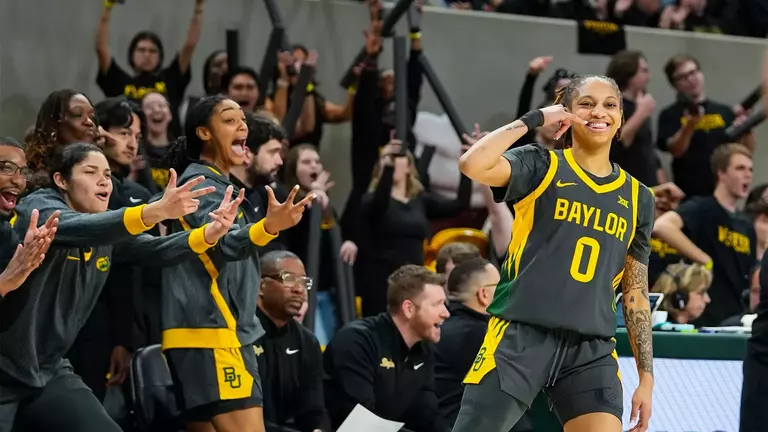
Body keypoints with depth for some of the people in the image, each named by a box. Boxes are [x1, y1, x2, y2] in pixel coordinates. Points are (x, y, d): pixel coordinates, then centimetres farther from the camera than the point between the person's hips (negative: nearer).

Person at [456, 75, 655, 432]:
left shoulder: (637, 198, 14)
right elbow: (473, 165, -18)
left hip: (592, 349, 3)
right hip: (521, 336, -3)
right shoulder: (541, 166, 2)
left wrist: (646, 376, 12)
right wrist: (534, 120, -7)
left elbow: (636, 294, 17)